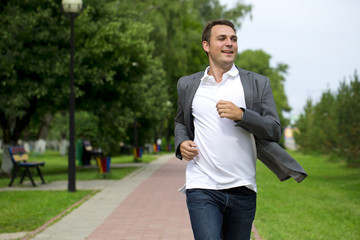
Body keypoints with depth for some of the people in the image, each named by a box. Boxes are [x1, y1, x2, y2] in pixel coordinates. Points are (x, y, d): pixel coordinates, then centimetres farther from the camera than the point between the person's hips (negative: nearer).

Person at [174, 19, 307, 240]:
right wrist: (182, 143, 4)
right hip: (202, 188, -1)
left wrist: (241, 115, -15)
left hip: (242, 189, 1)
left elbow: (275, 130, 1)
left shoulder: (258, 83, 6)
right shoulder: (188, 85, 11)